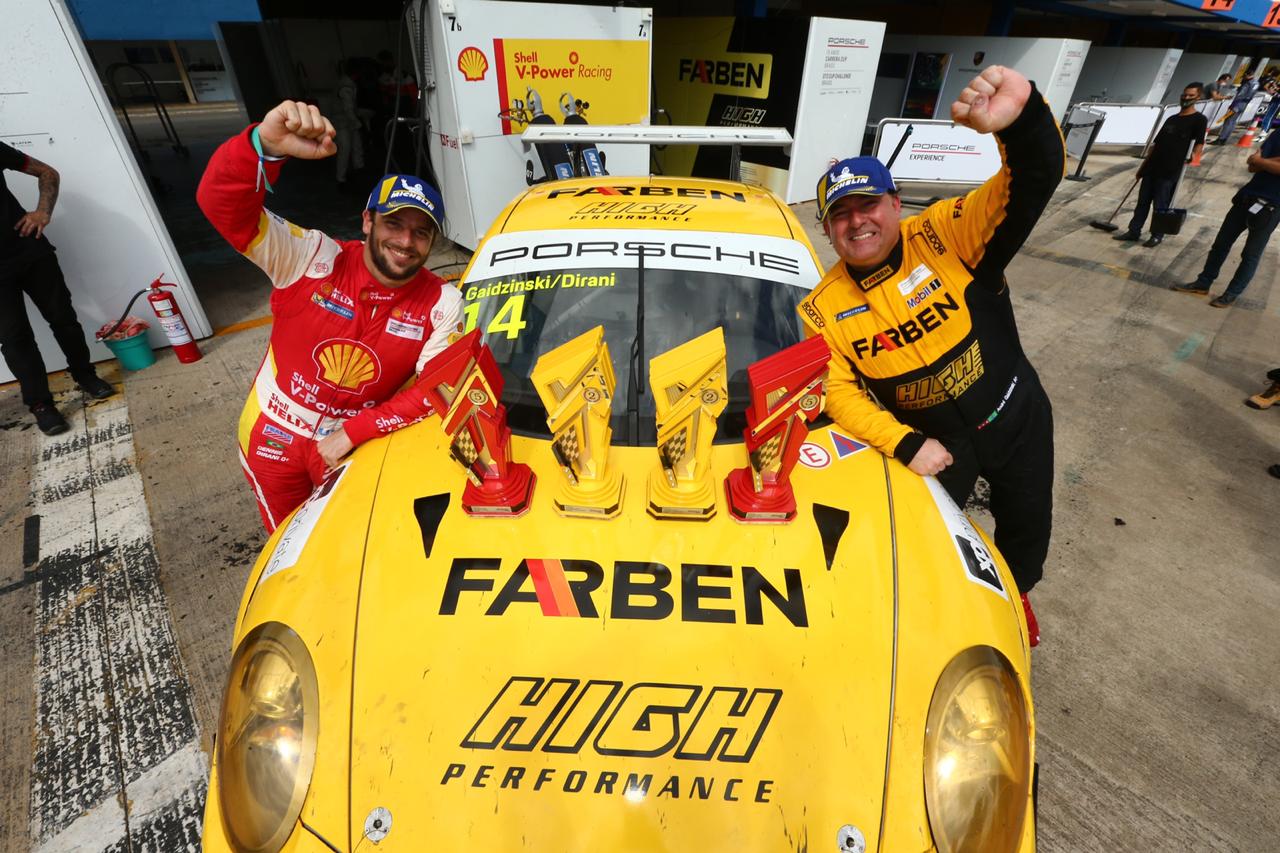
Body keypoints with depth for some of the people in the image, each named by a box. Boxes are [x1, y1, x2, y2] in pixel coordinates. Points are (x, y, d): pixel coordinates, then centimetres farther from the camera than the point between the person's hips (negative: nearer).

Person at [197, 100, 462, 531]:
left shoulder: (443, 304, -15)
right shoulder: (312, 258, -18)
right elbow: (221, 204, -30)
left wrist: (352, 433, -20)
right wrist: (266, 144, -49)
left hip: (356, 442, 0)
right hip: (274, 435, 0)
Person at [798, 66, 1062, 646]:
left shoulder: (945, 235, -18)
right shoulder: (823, 309, -15)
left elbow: (1035, 182, -28)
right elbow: (839, 392, -14)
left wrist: (1024, 117, -50)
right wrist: (906, 445, -23)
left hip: (1016, 418, 1)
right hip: (928, 440, -1)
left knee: (1027, 529, 23)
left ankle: (1013, 595, 58)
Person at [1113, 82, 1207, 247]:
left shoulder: (1199, 119, -1)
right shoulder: (1172, 119, 18)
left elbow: (1199, 143, -7)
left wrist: (1194, 156, -25)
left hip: (1170, 170, -6)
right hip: (1152, 167, 6)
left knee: (1161, 205, -2)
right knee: (1143, 201, 8)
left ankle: (1157, 235, 8)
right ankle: (1134, 231, 14)